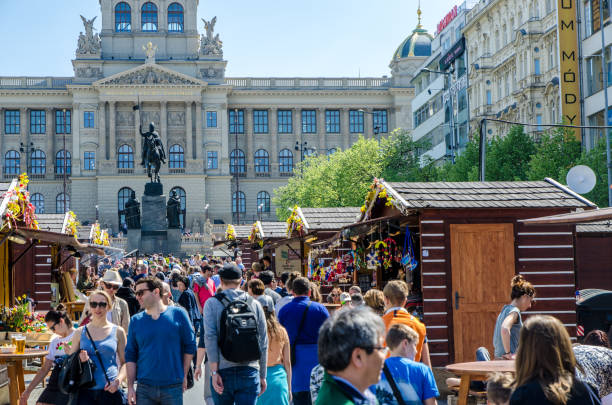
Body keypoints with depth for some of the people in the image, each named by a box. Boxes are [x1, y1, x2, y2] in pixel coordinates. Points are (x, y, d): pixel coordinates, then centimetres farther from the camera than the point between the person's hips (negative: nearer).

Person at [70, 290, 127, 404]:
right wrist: (78, 360, -6)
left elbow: (124, 362, 7)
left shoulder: (118, 332, 6)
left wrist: (118, 380, -9)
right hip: (85, 391, 1)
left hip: (110, 391, 0)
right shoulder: (80, 333, 9)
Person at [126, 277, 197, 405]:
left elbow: (190, 346, 3)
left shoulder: (178, 314, -1)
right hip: (144, 389, 1)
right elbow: (130, 356, 5)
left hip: (173, 388, -1)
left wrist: (184, 376, 2)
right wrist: (130, 387, 0)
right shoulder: (136, 320, 4)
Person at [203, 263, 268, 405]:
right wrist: (262, 376, 13)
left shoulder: (212, 304, 1)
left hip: (223, 371, -1)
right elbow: (263, 342, 6)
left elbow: (210, 337, -10)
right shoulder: (254, 304, 7)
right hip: (249, 372, 1)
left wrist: (214, 372, -11)